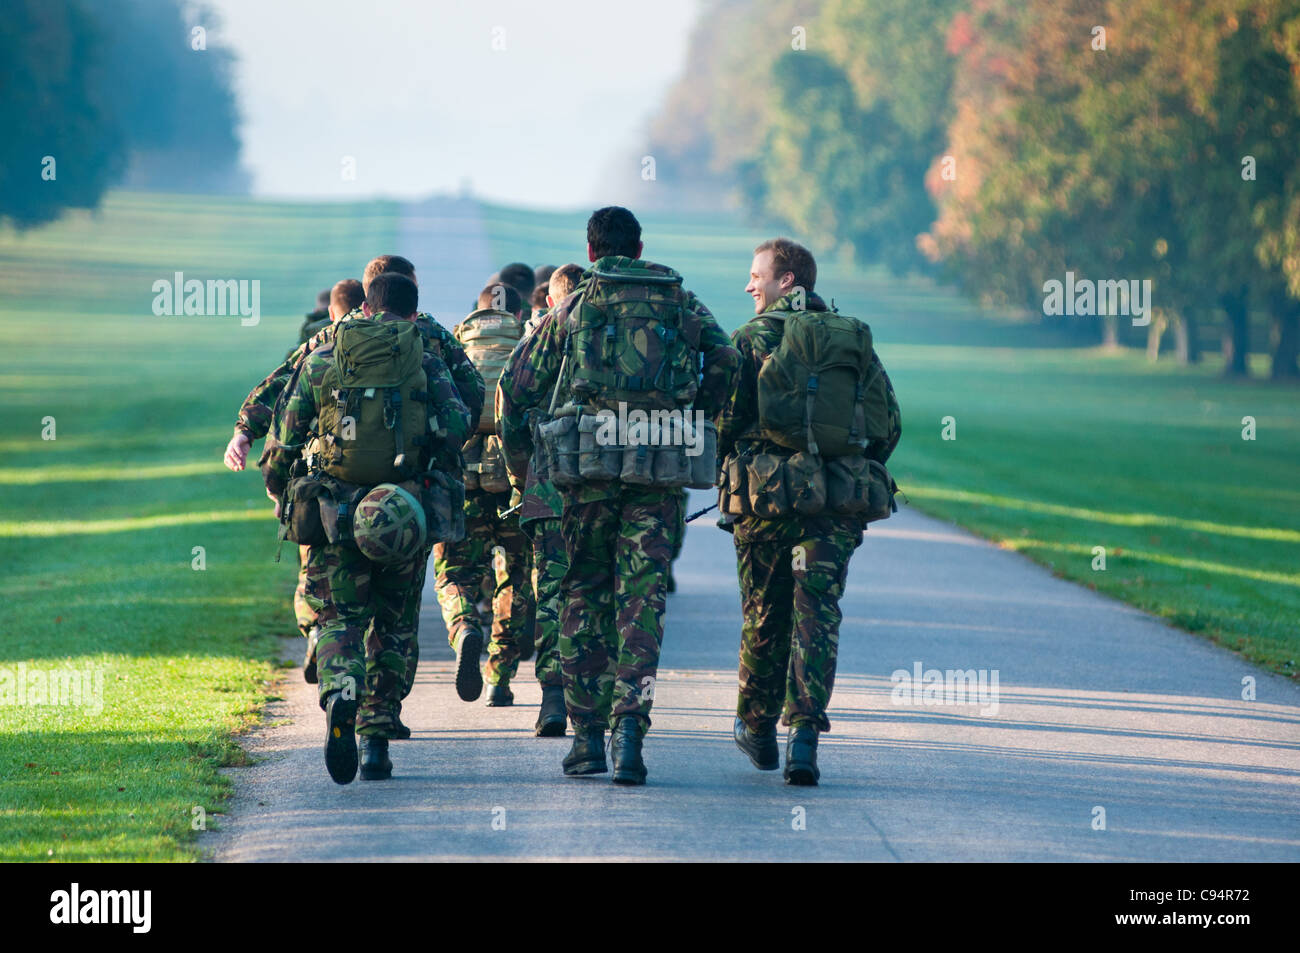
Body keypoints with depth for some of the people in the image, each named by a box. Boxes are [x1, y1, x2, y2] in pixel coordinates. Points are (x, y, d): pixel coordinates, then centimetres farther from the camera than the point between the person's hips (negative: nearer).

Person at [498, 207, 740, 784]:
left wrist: (518, 462, 18)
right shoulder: (682, 305, 12)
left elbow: (517, 385, 8)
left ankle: (588, 738, 10)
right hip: (658, 472, 0)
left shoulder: (571, 310, 9)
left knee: (584, 598, 11)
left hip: (588, 464, 0)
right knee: (642, 600, 1)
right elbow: (724, 360, -1)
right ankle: (630, 720, -17)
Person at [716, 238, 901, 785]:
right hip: (837, 508, 2)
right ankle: (803, 734, -16)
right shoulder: (855, 339, 10)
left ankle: (758, 730, 27)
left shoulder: (750, 339, -1)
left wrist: (726, 472, 11)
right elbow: (889, 422, 10)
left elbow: (722, 419, -6)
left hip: (766, 495, -2)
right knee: (817, 616, -2)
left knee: (764, 616, 12)